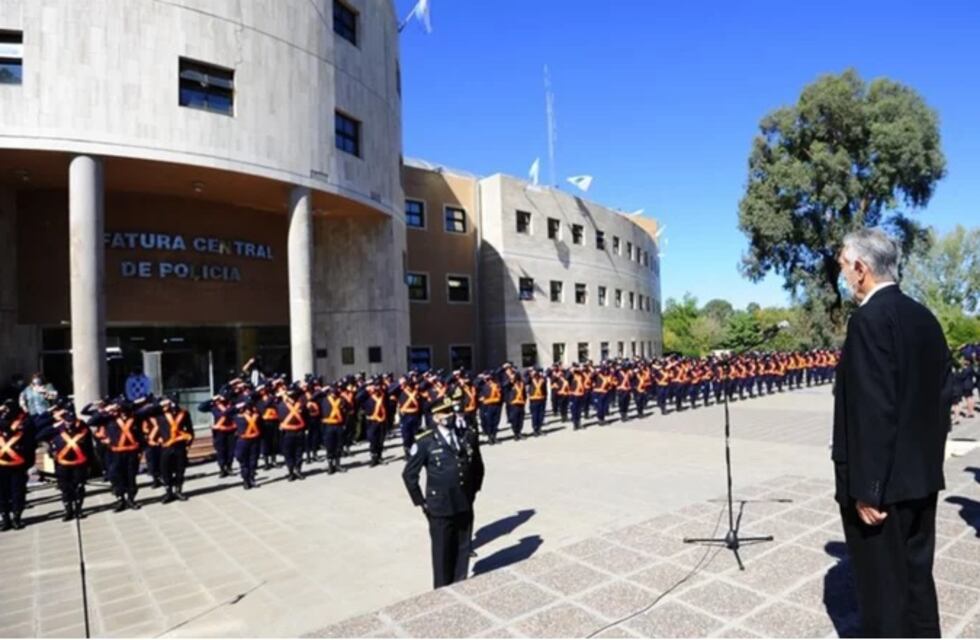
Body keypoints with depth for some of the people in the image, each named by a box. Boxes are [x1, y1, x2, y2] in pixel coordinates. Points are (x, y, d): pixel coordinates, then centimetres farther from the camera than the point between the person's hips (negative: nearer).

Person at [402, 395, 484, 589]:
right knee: (442, 552, 13)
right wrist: (421, 502, -4)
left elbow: (477, 466, 13)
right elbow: (409, 474, -5)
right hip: (440, 508, -3)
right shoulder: (426, 442, -12)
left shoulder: (469, 436, -2)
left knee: (462, 549, 17)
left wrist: (474, 490, 11)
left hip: (465, 505, 3)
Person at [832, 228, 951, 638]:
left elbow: (873, 411, -24)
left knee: (882, 588, 5)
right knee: (916, 577, 21)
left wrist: (866, 488, -19)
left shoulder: (870, 319, -20)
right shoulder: (925, 318, 8)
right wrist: (927, 460, 20)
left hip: (883, 482, -9)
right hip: (921, 476, 9)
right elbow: (941, 400, 13)